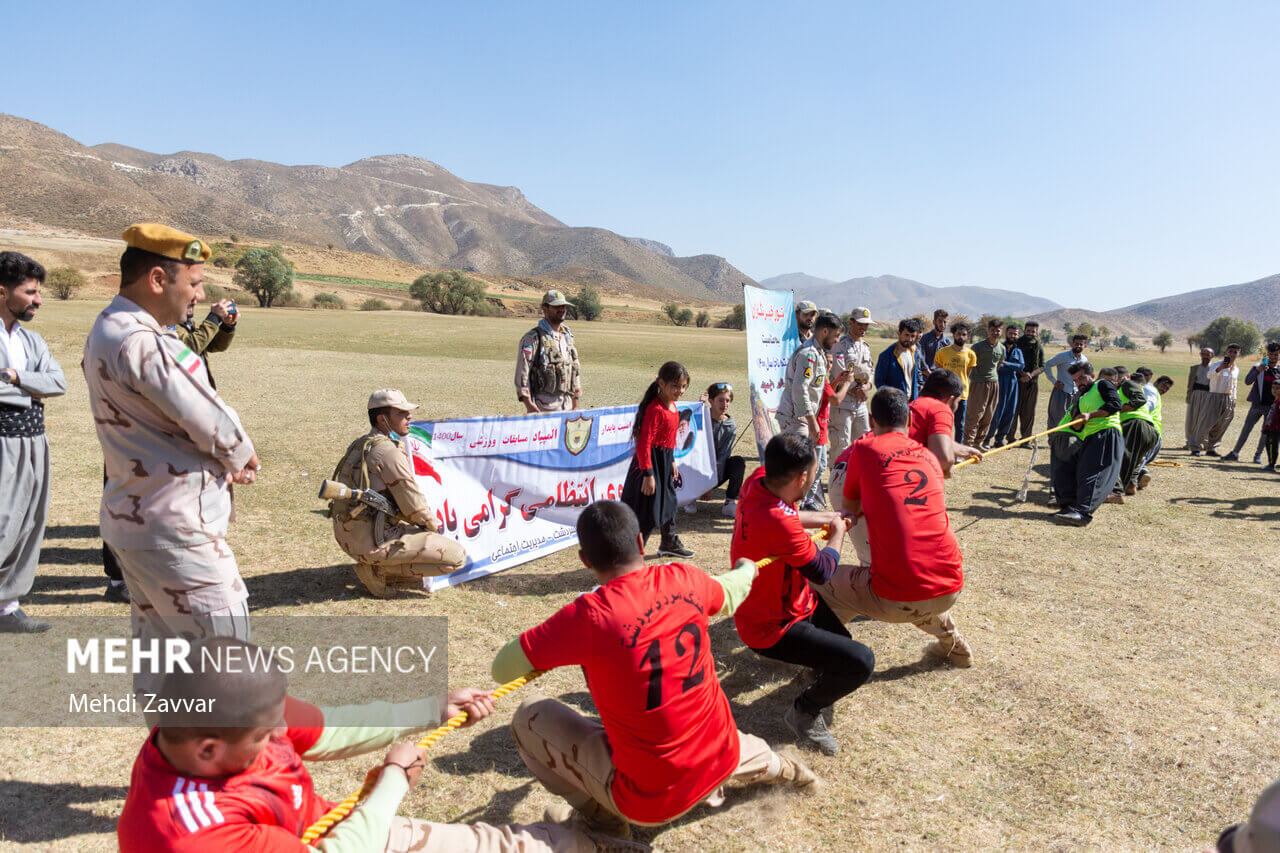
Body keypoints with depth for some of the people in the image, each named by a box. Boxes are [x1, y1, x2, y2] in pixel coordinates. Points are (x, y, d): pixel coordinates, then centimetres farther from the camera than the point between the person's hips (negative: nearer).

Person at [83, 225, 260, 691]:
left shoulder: (105, 331, 11)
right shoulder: (141, 342, -23)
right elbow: (208, 419, -21)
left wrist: (226, 459, 0)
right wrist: (243, 455, 0)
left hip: (131, 519, 11)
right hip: (172, 529, -11)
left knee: (158, 638, 21)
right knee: (223, 642, -2)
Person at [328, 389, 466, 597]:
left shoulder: (360, 445, 14)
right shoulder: (389, 452, -17)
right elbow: (414, 506, -16)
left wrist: (425, 524, 18)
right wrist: (435, 525, 5)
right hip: (371, 540, -10)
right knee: (457, 557, -12)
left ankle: (377, 566, 14)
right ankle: (378, 570, -5)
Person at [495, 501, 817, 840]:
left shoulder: (588, 615, -25)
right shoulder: (685, 579, -9)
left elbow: (501, 668, -15)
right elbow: (729, 597, 15)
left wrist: (559, 646, 4)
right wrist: (746, 569, 38)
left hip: (652, 802, -5)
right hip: (722, 761, 6)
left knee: (528, 716, 5)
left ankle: (602, 818, 11)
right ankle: (770, 765, 44)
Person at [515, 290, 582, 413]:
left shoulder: (568, 336, 15)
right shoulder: (533, 338, -7)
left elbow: (575, 369, 20)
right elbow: (522, 372, -12)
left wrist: (575, 404, 16)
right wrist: (529, 404, -19)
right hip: (542, 405, -6)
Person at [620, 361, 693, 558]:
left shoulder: (671, 405, 6)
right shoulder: (655, 409, -24)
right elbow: (644, 443, -26)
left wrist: (672, 462, 23)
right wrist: (648, 474, -27)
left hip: (665, 461, 10)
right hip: (652, 462, -10)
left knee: (668, 503, 26)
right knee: (648, 512, -4)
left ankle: (670, 543, 46)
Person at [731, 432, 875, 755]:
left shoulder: (757, 480, -12)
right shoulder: (780, 524, -38)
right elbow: (823, 571, -20)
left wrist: (826, 518, 12)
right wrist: (838, 532, -3)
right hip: (771, 628, -10)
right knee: (861, 662, -15)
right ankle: (804, 712, 5)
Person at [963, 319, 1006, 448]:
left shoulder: (1002, 348, 9)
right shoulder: (978, 346, -8)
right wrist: (969, 378, -5)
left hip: (994, 384, 6)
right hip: (979, 383, -6)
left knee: (988, 416, 7)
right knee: (974, 414, -6)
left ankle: (979, 442, 16)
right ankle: (968, 442, 0)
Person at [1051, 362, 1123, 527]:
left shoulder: (1102, 385, 8)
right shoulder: (1080, 399, 27)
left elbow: (1116, 404, -10)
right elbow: (1077, 429, 20)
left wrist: (1091, 415, -15)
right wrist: (1078, 420, -2)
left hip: (1108, 435, -9)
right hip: (1089, 440, 9)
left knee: (1092, 474, -21)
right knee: (1063, 469, 0)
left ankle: (1083, 512, -32)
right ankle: (1070, 505, -6)